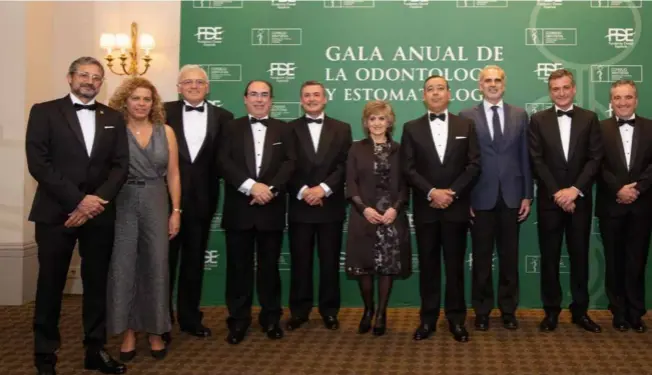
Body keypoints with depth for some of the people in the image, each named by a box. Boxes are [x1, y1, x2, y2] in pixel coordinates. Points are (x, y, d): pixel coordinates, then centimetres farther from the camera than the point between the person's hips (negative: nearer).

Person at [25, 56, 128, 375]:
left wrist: (97, 200, -12)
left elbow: (120, 165, 4)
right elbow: (38, 163, -9)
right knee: (50, 285, 5)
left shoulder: (113, 118, 11)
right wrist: (78, 200, -15)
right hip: (56, 213, -3)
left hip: (99, 214, 3)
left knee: (97, 284, 8)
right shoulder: (44, 112, 1)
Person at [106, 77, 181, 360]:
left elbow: (173, 174, 6)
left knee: (156, 267, 6)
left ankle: (155, 331, 19)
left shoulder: (166, 132, 5)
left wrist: (176, 211, 2)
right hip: (122, 204, -2)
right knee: (122, 267, 1)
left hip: (156, 203, 2)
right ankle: (128, 331, 15)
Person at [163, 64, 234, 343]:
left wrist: (215, 190, -7)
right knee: (165, 259, 7)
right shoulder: (165, 112, 0)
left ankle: (189, 317, 26)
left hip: (202, 199, 2)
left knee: (194, 260, 13)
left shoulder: (222, 117, 4)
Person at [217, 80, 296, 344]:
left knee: (269, 266, 8)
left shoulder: (283, 130, 10)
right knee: (238, 267, 5)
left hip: (271, 209, 0)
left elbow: (289, 163, -2)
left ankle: (271, 318, 19)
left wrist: (271, 188, -18)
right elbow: (224, 162, -6)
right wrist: (251, 186, -18)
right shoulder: (231, 128, 7)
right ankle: (238, 320, 15)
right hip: (239, 209, 0)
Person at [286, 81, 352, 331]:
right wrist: (303, 191, -15)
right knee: (300, 262, 5)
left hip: (331, 206, 0)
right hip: (300, 206, 0)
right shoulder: (290, 129, 7)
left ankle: (329, 311, 17)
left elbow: (345, 166, -2)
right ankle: (299, 311, 15)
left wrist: (324, 188, -14)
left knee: (330, 262, 6)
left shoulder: (342, 129, 8)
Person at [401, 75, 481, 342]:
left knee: (455, 265, 5)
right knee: (428, 265, 6)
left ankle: (456, 319, 15)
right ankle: (428, 319, 15)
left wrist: (451, 192, -12)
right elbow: (408, 168, -2)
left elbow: (474, 165, -1)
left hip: (456, 207, 0)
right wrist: (431, 192, -15)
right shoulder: (411, 128, 6)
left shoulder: (466, 125, 7)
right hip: (425, 208, 0)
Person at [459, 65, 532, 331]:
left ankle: (508, 310, 21)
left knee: (509, 257, 9)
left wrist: (527, 196, 1)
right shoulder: (467, 117, 1)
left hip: (511, 197, 2)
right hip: (481, 198, -2)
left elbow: (525, 158, 6)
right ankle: (482, 311, 18)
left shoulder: (519, 115, 8)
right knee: (482, 258, 6)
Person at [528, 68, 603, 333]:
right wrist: (557, 192, -12)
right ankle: (551, 311, 14)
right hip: (549, 200, 0)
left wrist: (575, 189, -14)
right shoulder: (538, 120, 3)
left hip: (580, 199, 1)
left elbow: (595, 159, -2)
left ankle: (580, 310, 17)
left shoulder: (589, 118, 5)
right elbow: (536, 161, -4)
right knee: (549, 257, 4)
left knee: (580, 256, 7)